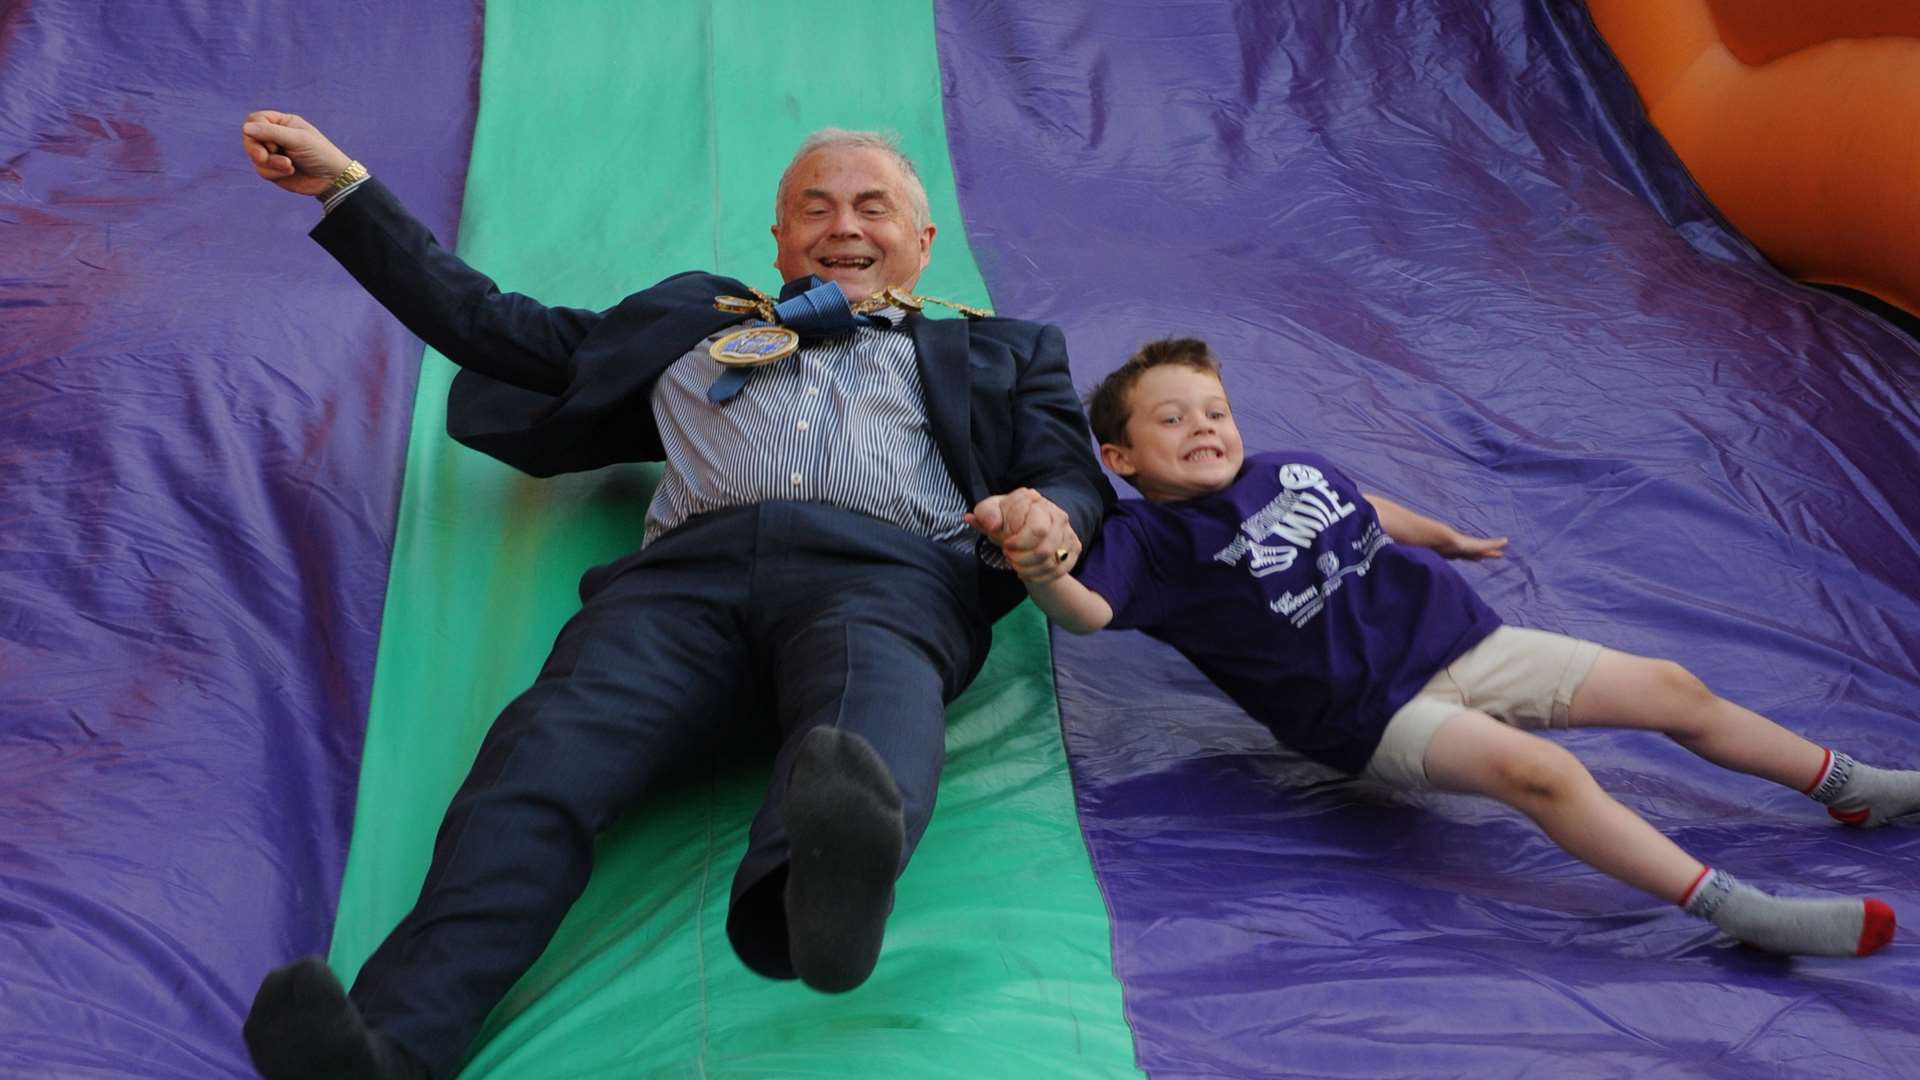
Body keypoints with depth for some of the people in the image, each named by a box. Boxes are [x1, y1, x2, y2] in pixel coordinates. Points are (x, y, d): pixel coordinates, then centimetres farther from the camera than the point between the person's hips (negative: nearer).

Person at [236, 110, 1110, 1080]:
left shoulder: (998, 353, 35)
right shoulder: (690, 320, 37)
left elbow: (1070, 472, 21)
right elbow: (500, 330, 37)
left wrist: (1051, 513, -5)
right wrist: (344, 187, 39)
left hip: (885, 573, -1)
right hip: (692, 569, 2)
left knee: (864, 747, -39)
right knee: (544, 754, -31)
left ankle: (820, 885, -71)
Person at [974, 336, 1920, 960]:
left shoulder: (1293, 468, 11)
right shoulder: (1148, 536, -9)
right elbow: (1089, 608, -30)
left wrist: (1445, 537, 47)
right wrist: (1038, 564, -52)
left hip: (1465, 640, 7)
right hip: (1377, 713, -7)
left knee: (1671, 690, 8)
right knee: (1538, 770, -34)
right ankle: (1733, 908, -35)